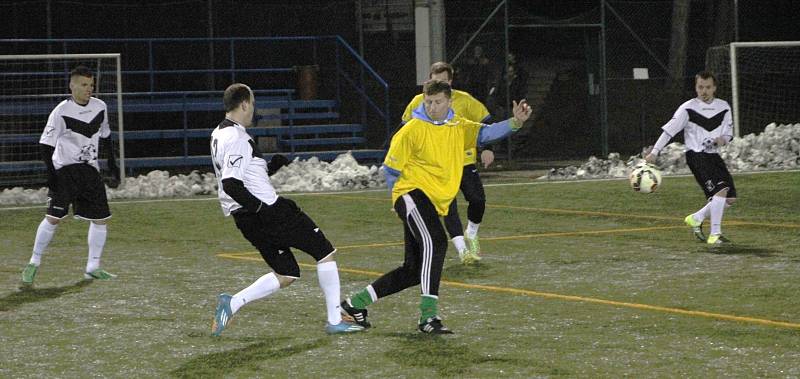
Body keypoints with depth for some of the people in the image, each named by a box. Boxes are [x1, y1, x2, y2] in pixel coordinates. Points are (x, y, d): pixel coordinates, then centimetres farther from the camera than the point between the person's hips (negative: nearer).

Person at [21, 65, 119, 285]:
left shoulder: (100, 107, 3)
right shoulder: (61, 111, -13)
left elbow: (105, 135, 20)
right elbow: (45, 144, -10)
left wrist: (111, 162, 17)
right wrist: (51, 173, -18)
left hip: (90, 169, 5)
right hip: (65, 170, -5)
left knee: (101, 219, 0)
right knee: (53, 218, -12)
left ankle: (92, 267, 9)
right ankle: (34, 263, 1)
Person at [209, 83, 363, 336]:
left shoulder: (218, 135, 14)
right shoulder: (237, 138, -16)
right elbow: (231, 184, -25)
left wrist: (271, 166, 14)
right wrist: (260, 207, -22)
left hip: (245, 218, 10)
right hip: (269, 211, -10)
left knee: (286, 275, 14)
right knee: (325, 251, 3)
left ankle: (231, 303, 2)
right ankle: (335, 321, 4)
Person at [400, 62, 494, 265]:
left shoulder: (463, 100, -4)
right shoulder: (418, 102, -1)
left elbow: (485, 121, 4)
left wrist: (487, 148, -5)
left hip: (464, 161, 1)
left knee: (477, 199, -7)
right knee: (449, 208, -13)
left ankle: (471, 235, 22)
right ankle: (462, 249, -15)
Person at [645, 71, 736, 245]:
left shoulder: (723, 107, 9)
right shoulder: (688, 108, -5)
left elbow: (729, 133, 15)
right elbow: (669, 130, -7)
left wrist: (723, 139, -9)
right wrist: (655, 152, -15)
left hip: (714, 155, 6)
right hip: (696, 156, -6)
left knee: (730, 198, 2)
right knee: (720, 190, -23)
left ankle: (696, 219, 21)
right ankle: (715, 234, -18)